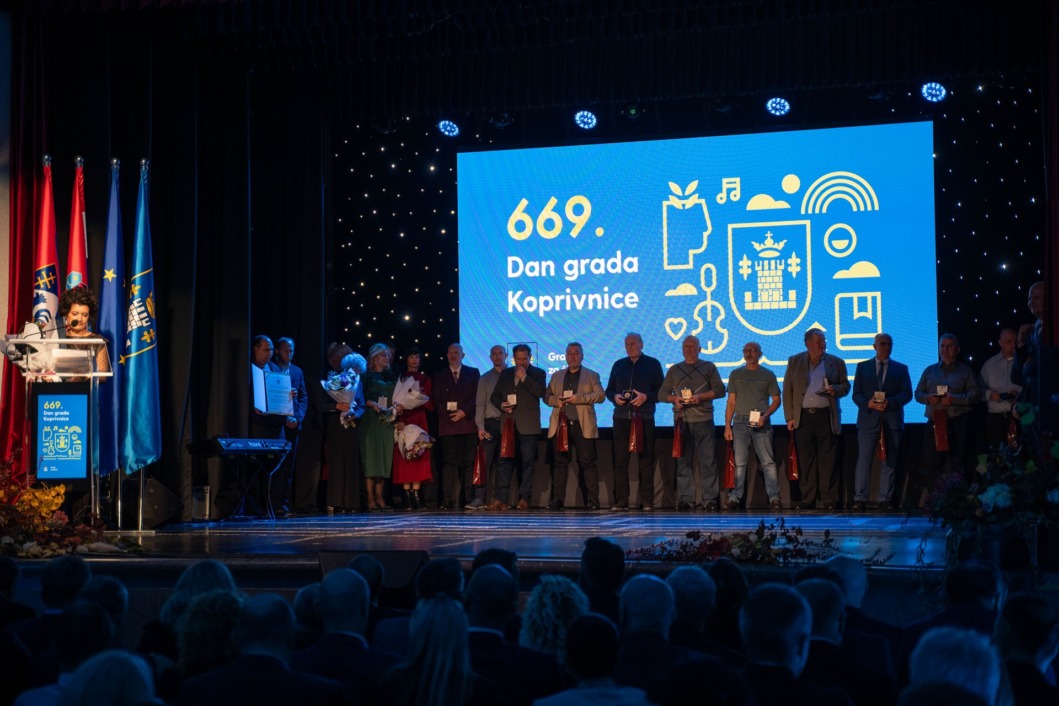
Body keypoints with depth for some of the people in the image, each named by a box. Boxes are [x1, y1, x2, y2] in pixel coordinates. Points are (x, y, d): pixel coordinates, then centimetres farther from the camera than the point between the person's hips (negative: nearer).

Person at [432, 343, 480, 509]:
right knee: (448, 463, -6)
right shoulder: (439, 376, 16)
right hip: (447, 425, 0)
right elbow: (437, 401, 7)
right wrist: (449, 415, -8)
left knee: (469, 462, -3)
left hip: (468, 423, 0)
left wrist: (464, 412, -10)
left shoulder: (473, 373, 13)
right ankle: (448, 500, -10)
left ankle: (469, 499, -3)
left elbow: (477, 397, 4)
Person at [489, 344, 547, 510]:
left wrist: (524, 377, -11)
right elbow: (495, 395, 17)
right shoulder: (505, 374, 17)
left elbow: (540, 392, -11)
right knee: (504, 462, -2)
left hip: (528, 426, -3)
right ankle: (501, 499, -3)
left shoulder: (537, 373, 6)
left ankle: (524, 499, 2)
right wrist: (502, 405, -3)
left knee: (528, 462, -1)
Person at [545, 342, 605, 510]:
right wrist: (555, 400, -6)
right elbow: (546, 396, 17)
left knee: (587, 463, -5)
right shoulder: (556, 376, 19)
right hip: (561, 425, 3)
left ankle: (592, 501, -5)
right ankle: (557, 499, 4)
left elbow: (600, 395, -1)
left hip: (583, 425, -3)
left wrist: (579, 398, -14)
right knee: (560, 463, 2)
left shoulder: (592, 375, 10)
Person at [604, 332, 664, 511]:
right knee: (620, 459, -2)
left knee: (646, 460, -2)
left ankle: (647, 501, 0)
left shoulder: (652, 364, 7)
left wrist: (646, 397, -14)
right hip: (621, 417, 3)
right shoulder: (618, 365, 16)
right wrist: (614, 396, -4)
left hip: (644, 418, -2)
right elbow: (609, 390, 17)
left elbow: (661, 390, 3)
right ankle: (621, 500, 1)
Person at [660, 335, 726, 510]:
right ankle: (685, 499, 2)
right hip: (681, 421, 2)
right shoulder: (674, 370, 16)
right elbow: (662, 394, 13)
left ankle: (711, 499, -4)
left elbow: (720, 390, 2)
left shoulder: (708, 367, 10)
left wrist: (701, 396, -13)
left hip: (704, 420, -2)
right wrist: (674, 398, -8)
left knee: (708, 461, -5)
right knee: (683, 462, 1)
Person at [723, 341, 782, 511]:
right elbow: (731, 402, 11)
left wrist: (765, 416, -10)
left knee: (768, 462, -4)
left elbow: (776, 400, 7)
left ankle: (774, 498, -5)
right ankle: (735, 497, -1)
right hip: (740, 422, 1)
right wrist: (727, 426, 4)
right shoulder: (735, 374, 13)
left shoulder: (768, 375, 8)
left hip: (761, 423, -1)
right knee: (739, 463, -1)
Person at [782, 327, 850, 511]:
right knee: (805, 460, 1)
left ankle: (829, 500, 2)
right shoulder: (794, 362, 10)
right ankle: (807, 499, 6)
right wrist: (789, 417, 1)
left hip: (826, 417, -1)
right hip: (803, 417, 1)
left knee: (827, 460, -2)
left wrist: (835, 390, -9)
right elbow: (787, 390, 9)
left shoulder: (836, 363, 9)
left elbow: (846, 386, 14)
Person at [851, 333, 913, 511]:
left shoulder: (901, 368, 13)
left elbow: (907, 394, 3)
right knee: (864, 459, -7)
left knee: (889, 461, 1)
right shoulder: (862, 367, 13)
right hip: (869, 418, -1)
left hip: (892, 421, 1)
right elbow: (856, 394, 6)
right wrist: (868, 403, -14)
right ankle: (859, 499, -7)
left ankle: (885, 500, 5)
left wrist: (889, 402, -14)